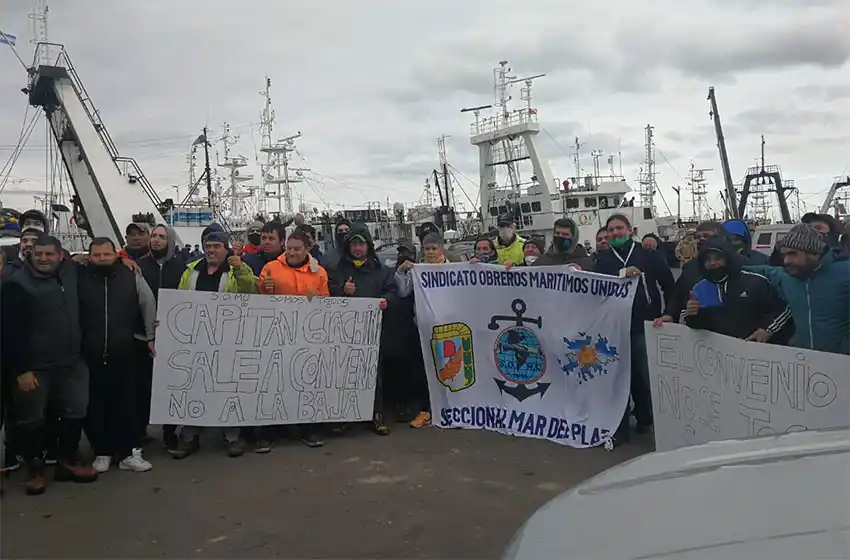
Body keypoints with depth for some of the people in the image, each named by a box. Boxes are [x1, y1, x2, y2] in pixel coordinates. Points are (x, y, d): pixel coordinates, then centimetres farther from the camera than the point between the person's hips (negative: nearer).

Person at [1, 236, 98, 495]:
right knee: (32, 419, 7)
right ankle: (35, 468, 24)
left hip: (71, 362, 5)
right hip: (34, 367, -5)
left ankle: (68, 462, 27)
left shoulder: (70, 272, 3)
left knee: (75, 412, 11)